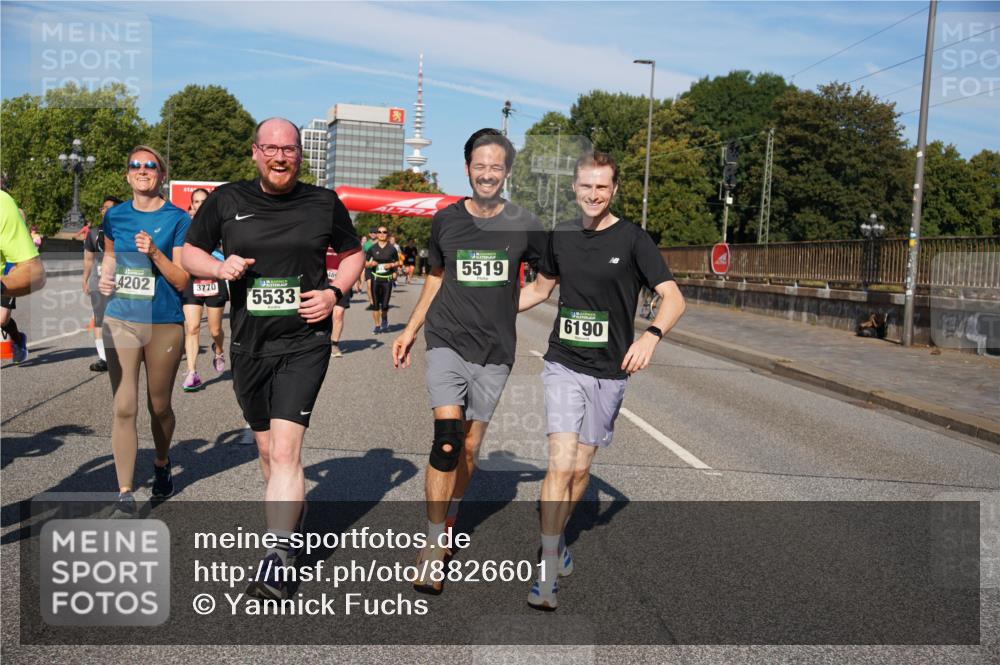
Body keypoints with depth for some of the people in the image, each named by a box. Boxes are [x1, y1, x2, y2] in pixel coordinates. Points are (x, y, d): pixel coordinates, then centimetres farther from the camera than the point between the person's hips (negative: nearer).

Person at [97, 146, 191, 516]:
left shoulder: (177, 219, -5)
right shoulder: (114, 216, 6)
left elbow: (182, 280, -7)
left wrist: (154, 253, -21)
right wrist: (104, 277, 3)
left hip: (164, 323, -2)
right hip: (120, 321, 2)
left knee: (158, 406, 12)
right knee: (124, 409, -5)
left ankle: (161, 465, 40)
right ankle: (125, 495, -1)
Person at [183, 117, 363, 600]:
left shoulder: (324, 203, 2)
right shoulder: (226, 201, 4)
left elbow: (352, 254, 14)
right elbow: (189, 252, 13)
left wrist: (335, 292, -4)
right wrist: (219, 266, -9)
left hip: (304, 342, -3)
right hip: (249, 345, 3)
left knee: (285, 450, -15)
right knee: (266, 449, 16)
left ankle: (278, 555, -10)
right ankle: (292, 513, 40)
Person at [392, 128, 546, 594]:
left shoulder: (523, 225, -1)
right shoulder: (446, 220, 3)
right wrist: (410, 329, 18)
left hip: (494, 351, 1)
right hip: (447, 342, -1)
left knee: (469, 448, 9)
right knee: (447, 442, -15)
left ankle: (448, 524, 34)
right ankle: (433, 548, -4)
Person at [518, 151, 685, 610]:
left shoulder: (632, 239, -5)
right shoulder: (561, 237, 5)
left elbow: (673, 297, -10)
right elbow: (541, 286, 22)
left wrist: (651, 336, -29)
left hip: (609, 370, 0)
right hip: (564, 365, 1)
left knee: (580, 467, 10)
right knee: (561, 464, -12)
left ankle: (556, 538, 35)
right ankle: (547, 571, -5)